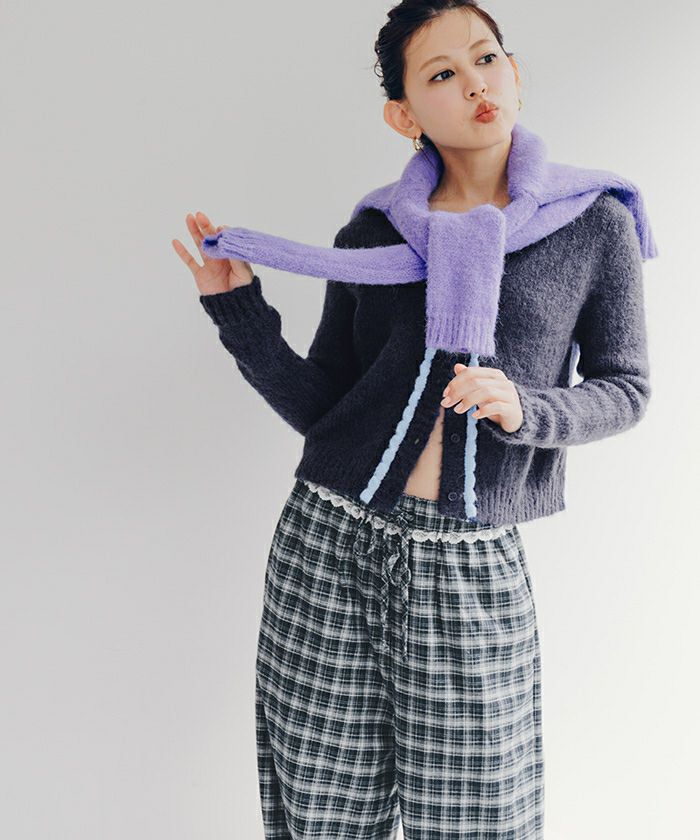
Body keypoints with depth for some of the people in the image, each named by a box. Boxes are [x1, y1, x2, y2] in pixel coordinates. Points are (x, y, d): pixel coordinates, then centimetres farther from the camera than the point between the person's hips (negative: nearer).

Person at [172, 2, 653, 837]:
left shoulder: (596, 226, 3)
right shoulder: (373, 234, 6)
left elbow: (624, 388, 6)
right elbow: (316, 405, 7)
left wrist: (525, 409, -13)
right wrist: (239, 309, -5)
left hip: (471, 564, -1)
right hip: (331, 540, 2)